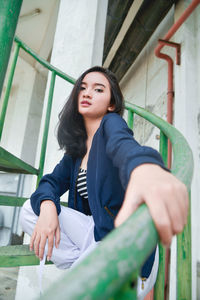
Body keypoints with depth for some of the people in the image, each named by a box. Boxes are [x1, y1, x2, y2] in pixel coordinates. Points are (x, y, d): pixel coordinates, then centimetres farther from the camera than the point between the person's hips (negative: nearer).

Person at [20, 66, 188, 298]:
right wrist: (47, 207, -19)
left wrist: (145, 168, -60)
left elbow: (124, 145, -35)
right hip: (96, 230, 7)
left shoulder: (111, 123, -11)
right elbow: (53, 181, 6)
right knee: (30, 210, -3)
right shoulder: (77, 146, 10)